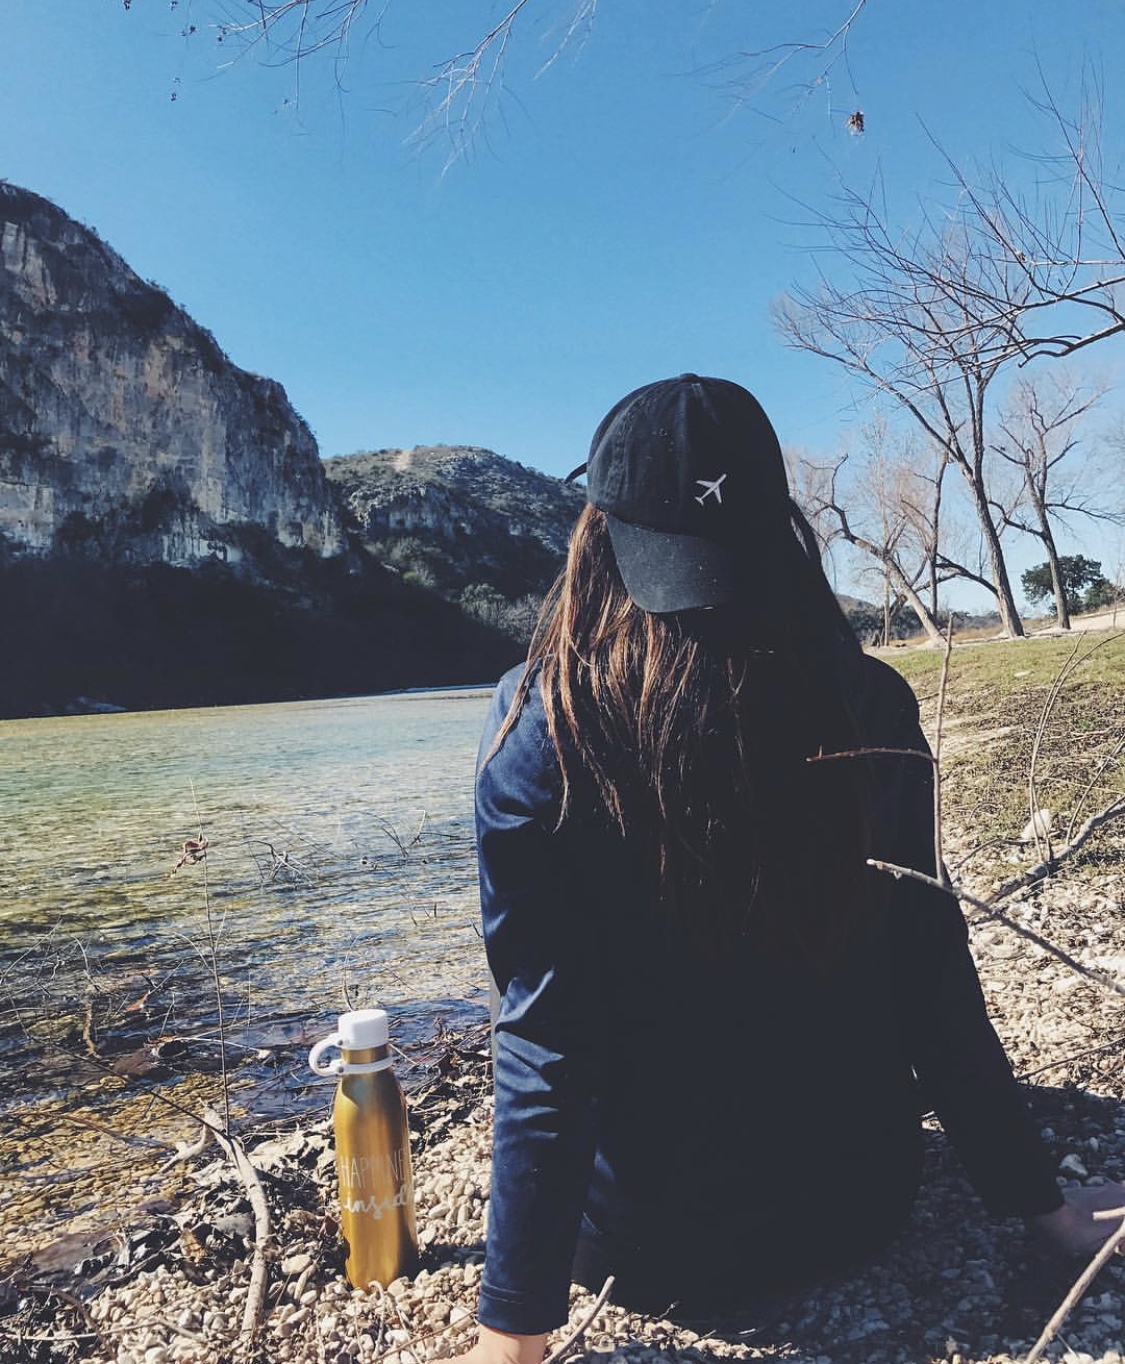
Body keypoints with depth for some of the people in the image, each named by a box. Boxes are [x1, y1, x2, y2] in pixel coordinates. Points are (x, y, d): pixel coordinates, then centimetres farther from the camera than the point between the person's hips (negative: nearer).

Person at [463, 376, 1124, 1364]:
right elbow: (931, 973, -8)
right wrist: (1039, 1200, 6)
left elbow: (546, 1039, -21)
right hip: (859, 1201, 2)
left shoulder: (542, 724, -22)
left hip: (647, 1245, -1)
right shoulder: (866, 705, -16)